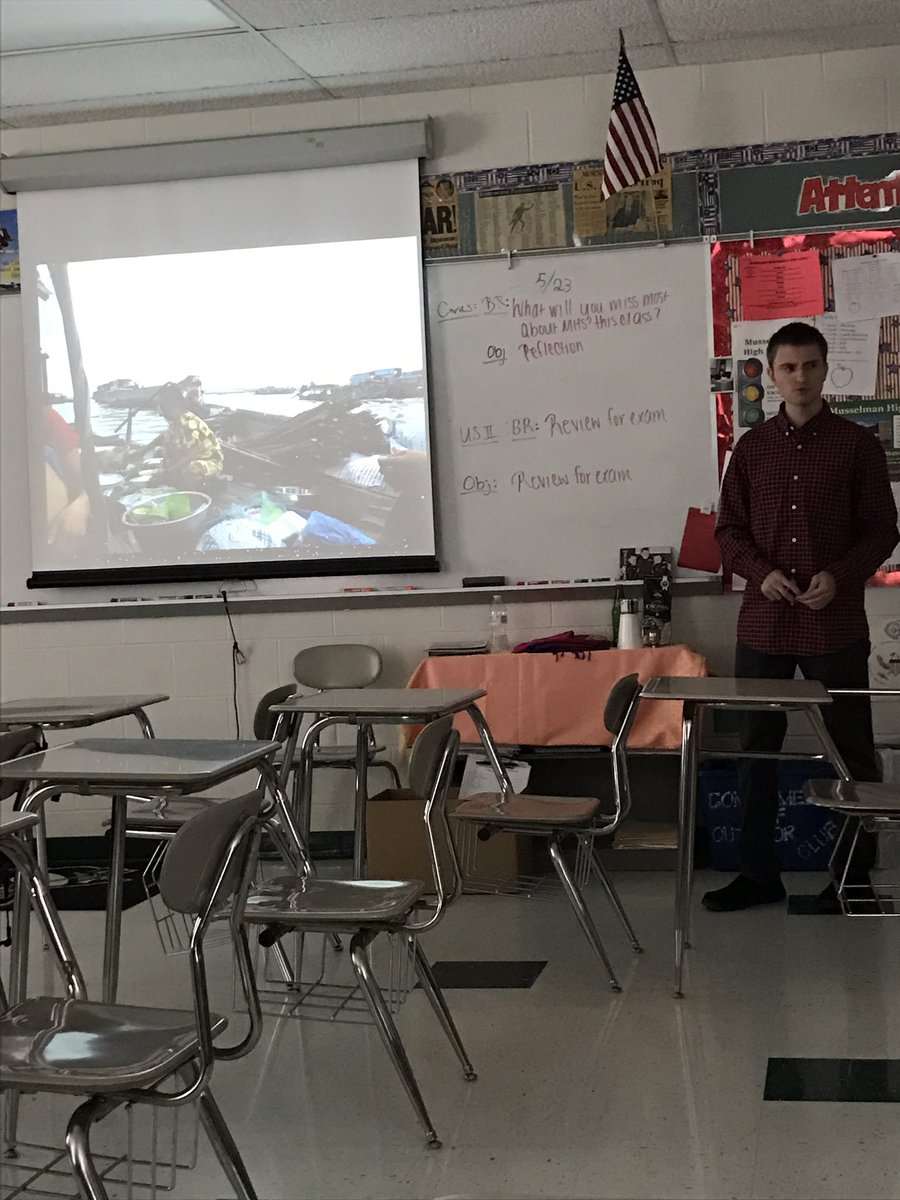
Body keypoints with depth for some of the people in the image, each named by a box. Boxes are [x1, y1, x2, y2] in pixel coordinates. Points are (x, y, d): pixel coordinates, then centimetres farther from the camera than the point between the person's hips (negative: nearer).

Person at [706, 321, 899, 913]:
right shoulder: (752, 447, 8)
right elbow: (729, 528, 9)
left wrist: (839, 576, -16)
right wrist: (760, 572, -9)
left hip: (836, 624, -3)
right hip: (764, 625, 3)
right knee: (756, 748, 7)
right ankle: (759, 872, 18)